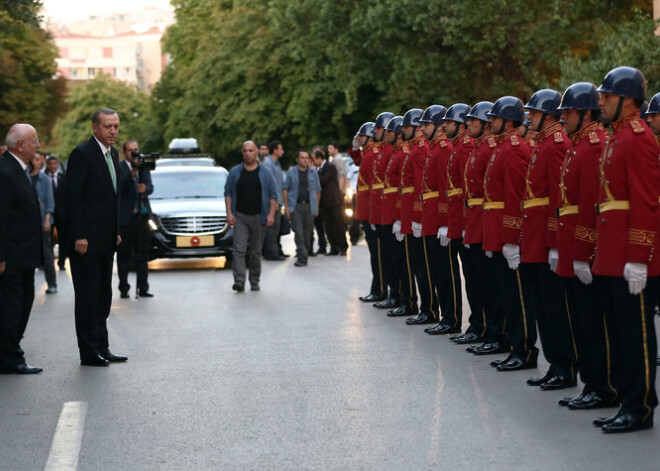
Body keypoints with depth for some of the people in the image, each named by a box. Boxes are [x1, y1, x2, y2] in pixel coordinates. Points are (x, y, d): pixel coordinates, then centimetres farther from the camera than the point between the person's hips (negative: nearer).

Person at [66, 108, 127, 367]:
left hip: (106, 239, 9)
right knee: (88, 295, -3)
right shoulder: (82, 153, -13)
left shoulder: (113, 153, 14)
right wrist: (79, 236, -19)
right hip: (87, 239, -9)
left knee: (103, 295, 12)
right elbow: (73, 197, -16)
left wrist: (116, 231, 16)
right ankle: (89, 352, 2)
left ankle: (102, 348, 19)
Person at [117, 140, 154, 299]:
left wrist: (145, 189, -20)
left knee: (142, 256, 5)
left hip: (141, 216, 4)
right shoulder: (119, 168, -2)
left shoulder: (144, 168, 13)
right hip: (125, 218, -4)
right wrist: (132, 173, -28)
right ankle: (124, 289, 7)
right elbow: (120, 187, -17)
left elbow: (150, 187, 2)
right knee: (124, 256, 2)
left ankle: (143, 288, 8)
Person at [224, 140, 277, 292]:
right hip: (240, 217, 0)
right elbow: (228, 193, 7)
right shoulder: (235, 172, 7)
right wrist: (229, 213, -3)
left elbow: (273, 194, 5)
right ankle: (239, 280, -18)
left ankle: (254, 281, 15)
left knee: (256, 251, 6)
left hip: (258, 217, 0)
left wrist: (271, 214, -6)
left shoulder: (265, 173, 6)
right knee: (239, 249, -12)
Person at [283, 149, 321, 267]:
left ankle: (302, 252, 22)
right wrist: (286, 207, -3)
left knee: (307, 233, 5)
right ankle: (302, 258, -11)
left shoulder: (313, 173, 9)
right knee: (299, 233, -9)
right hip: (295, 206, -2)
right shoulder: (291, 172, 5)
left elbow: (318, 191, 12)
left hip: (309, 206, 2)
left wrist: (316, 207, 7)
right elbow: (285, 189, 5)